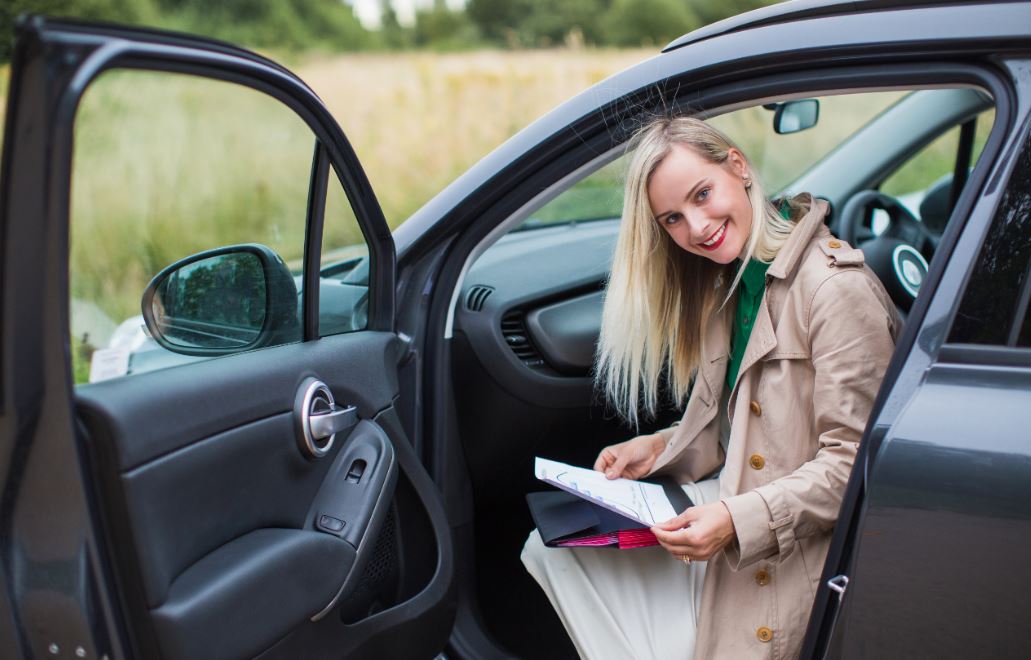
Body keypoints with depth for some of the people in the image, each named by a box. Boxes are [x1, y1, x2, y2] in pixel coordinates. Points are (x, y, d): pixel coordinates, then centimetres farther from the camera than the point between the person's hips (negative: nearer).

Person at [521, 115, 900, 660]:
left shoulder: (835, 288, -20)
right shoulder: (730, 286, 7)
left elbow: (855, 463, -21)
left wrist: (739, 521, -29)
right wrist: (659, 448, 0)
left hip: (799, 550, -8)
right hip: (738, 500, 8)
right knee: (552, 545, -1)